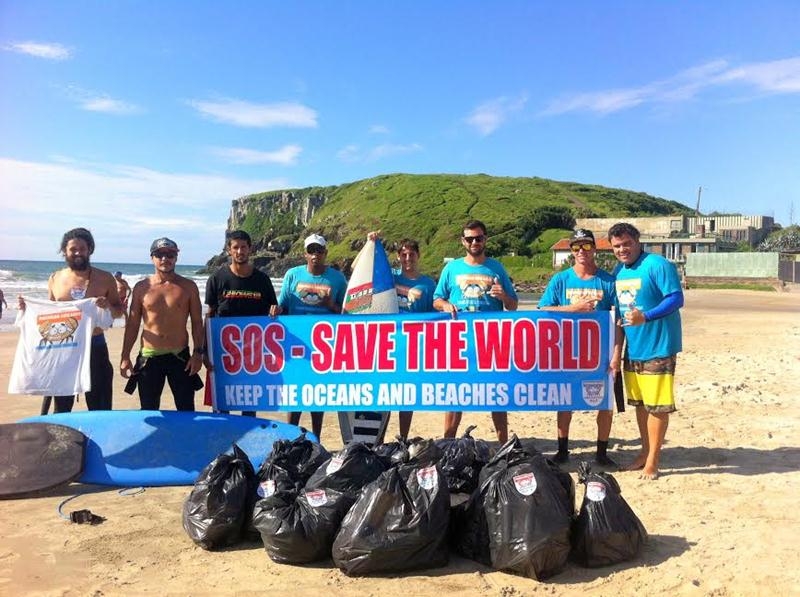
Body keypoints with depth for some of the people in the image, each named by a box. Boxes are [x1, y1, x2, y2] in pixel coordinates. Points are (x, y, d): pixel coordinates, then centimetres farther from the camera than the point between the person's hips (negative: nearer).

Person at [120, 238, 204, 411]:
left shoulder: (188, 287, 2)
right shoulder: (141, 287, 4)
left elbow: (197, 323, 3)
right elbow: (132, 324, 8)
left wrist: (198, 353, -6)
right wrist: (125, 356, 3)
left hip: (180, 356, -1)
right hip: (148, 357, 1)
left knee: (187, 410, 2)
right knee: (148, 412, 9)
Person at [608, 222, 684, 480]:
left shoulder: (657, 265, -13)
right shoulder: (618, 271, 10)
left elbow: (677, 299, -18)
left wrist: (646, 317, -31)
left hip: (658, 347, -7)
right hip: (632, 348, 8)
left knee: (657, 406, 0)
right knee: (640, 403, 16)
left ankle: (652, 461, 9)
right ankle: (645, 452, 29)